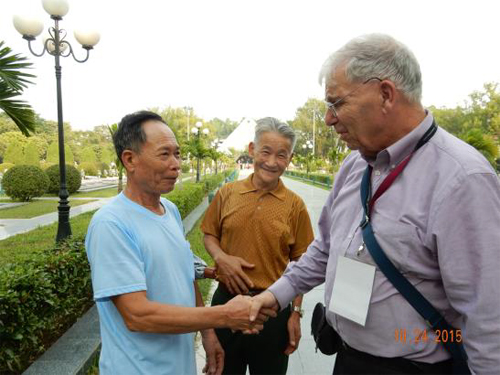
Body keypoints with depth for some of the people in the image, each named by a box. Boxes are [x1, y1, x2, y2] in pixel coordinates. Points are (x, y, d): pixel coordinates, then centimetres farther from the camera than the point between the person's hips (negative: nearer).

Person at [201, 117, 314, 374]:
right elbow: (209, 235, 9)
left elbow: (299, 265, -2)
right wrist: (221, 257, -11)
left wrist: (296, 313, -3)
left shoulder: (295, 205, -7)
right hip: (226, 300, 2)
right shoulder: (227, 193, -2)